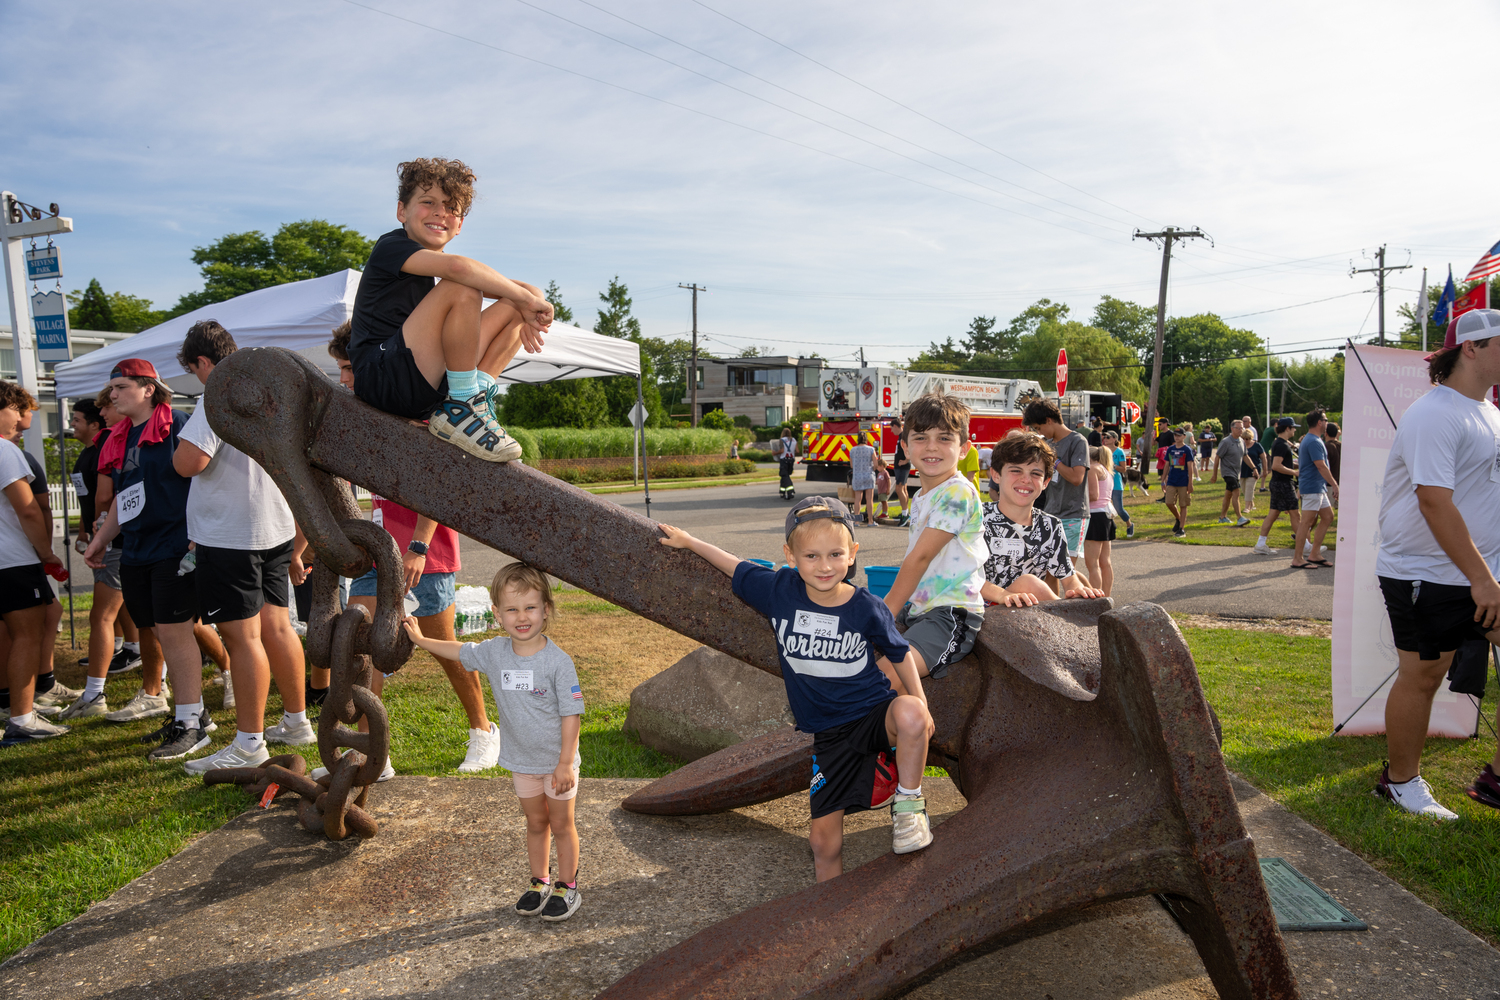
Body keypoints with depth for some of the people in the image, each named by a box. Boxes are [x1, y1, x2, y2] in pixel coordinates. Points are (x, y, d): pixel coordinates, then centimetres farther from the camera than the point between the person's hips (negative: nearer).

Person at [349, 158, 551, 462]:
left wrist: (525, 310, -11)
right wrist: (526, 297, -19)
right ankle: (462, 407, -19)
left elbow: (510, 288, 13)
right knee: (462, 290, -25)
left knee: (512, 309, 8)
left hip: (430, 385, 8)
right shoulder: (391, 246, -4)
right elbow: (458, 266, -26)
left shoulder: (435, 266, 21)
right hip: (382, 377, -8)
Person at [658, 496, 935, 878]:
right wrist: (687, 541, 18)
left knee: (910, 714, -37)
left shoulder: (868, 609, -12)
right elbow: (737, 568, 10)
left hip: (875, 713, -2)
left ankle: (908, 801, -11)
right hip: (829, 735, 2)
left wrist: (920, 705, -3)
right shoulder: (779, 590, -8)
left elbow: (899, 654, 5)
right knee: (824, 841, 4)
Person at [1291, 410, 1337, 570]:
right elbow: (1321, 466, -20)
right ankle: (1297, 559, -4)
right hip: (1312, 487, -11)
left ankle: (1314, 554, 18)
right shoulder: (1313, 442, -17)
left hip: (1319, 487, 11)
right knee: (1307, 521, -7)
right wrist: (1334, 484, -14)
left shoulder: (1309, 440, 17)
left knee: (1328, 517, 14)